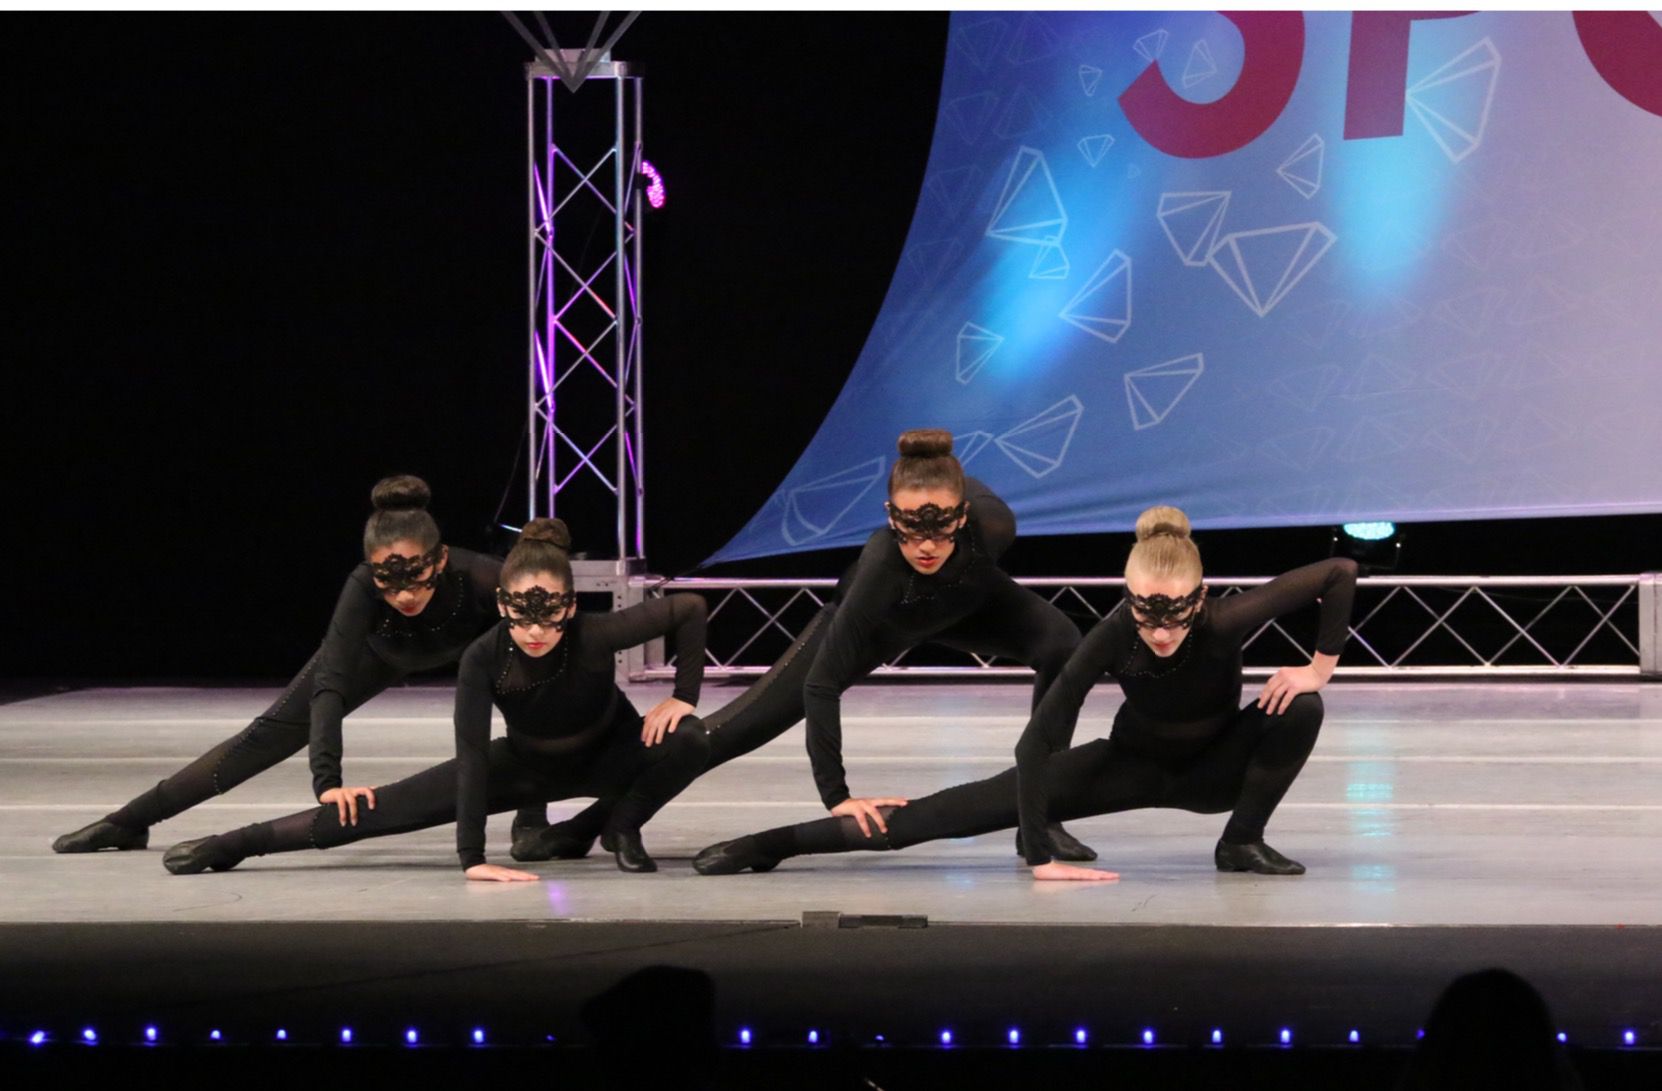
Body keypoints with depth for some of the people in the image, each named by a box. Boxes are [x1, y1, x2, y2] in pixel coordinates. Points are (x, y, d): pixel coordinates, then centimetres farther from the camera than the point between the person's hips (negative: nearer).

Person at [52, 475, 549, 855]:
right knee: (274, 731, -3)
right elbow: (330, 683, -48)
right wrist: (327, 780, -62)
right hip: (382, 646, 0)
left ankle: (532, 822, -9)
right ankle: (127, 822, 5)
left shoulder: (482, 581, -45)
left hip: (471, 645, 0)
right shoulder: (363, 588, -43)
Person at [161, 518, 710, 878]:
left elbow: (690, 608, -24)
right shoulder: (484, 657, -34)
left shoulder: (595, 636, -37)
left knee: (688, 743, -30)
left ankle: (623, 829, -2)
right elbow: (472, 757, -34)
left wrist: (683, 697, -25)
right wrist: (472, 858, -39)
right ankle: (234, 844, -2)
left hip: (606, 756, 0)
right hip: (525, 762, 0)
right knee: (393, 807, -8)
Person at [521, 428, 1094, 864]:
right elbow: (821, 682, -43)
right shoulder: (881, 563, -47)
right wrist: (836, 795, -48)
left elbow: (973, 488, -13)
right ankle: (591, 821, 2)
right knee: (741, 725, -6)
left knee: (1062, 642, -25)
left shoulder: (989, 524, -41)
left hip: (967, 606, 2)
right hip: (873, 621, -2)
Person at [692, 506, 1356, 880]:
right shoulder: (1113, 638, -34)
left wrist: (1323, 665, -24)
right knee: (978, 806, -13)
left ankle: (1243, 842, -6)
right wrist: (1039, 859, -39)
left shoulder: (1224, 623, -36)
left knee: (1298, 711, -28)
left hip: (1216, 767, 1)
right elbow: (1038, 743, -35)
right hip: (1134, 764, -1)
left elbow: (1340, 572, -28)